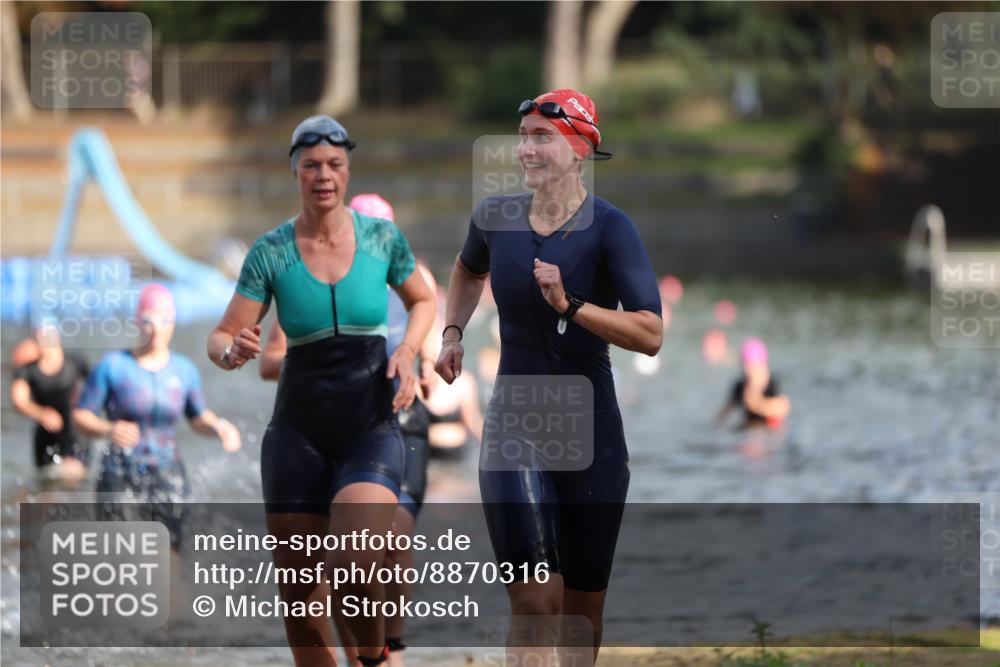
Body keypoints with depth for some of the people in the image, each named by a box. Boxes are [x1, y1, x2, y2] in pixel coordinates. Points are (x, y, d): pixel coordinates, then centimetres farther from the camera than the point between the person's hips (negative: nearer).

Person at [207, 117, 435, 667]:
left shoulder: (382, 237, -1)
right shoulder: (271, 251, -3)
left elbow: (423, 301, 17)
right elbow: (220, 339, -2)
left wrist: (407, 352, -2)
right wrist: (232, 352, -25)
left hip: (371, 425, -1)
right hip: (299, 429, 1)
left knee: (356, 561, -24)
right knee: (298, 589, 3)